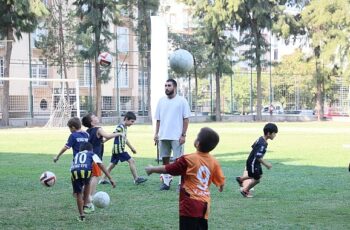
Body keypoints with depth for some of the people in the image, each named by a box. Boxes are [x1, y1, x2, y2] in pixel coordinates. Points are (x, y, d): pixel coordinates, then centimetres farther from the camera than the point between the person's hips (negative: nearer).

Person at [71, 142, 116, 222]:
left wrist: (74, 189, 47)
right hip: (86, 170, -2)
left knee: (78, 193, 19)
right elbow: (101, 166, 16)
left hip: (74, 171, 2)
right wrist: (110, 178, 10)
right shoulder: (92, 154, 31)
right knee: (87, 184, 33)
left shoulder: (76, 155, 40)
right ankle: (85, 206, 32)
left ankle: (81, 215, 21)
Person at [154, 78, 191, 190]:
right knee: (165, 159, 8)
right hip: (163, 136, 5)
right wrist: (156, 133, 5)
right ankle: (166, 181, 16)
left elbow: (186, 119, -4)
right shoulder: (161, 101, 10)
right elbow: (158, 119, 13)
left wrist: (183, 135, -10)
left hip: (177, 137, -5)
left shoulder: (182, 101, -3)